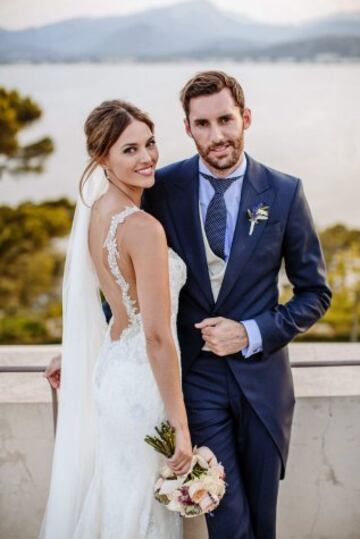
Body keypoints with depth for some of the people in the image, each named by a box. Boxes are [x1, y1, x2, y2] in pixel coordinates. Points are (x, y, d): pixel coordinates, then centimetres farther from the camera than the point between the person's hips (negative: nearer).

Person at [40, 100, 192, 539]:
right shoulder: (143, 228, -23)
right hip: (141, 385, -8)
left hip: (110, 367, 8)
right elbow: (157, 336, -23)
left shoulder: (95, 211, 3)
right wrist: (180, 424, -19)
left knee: (114, 499, 22)